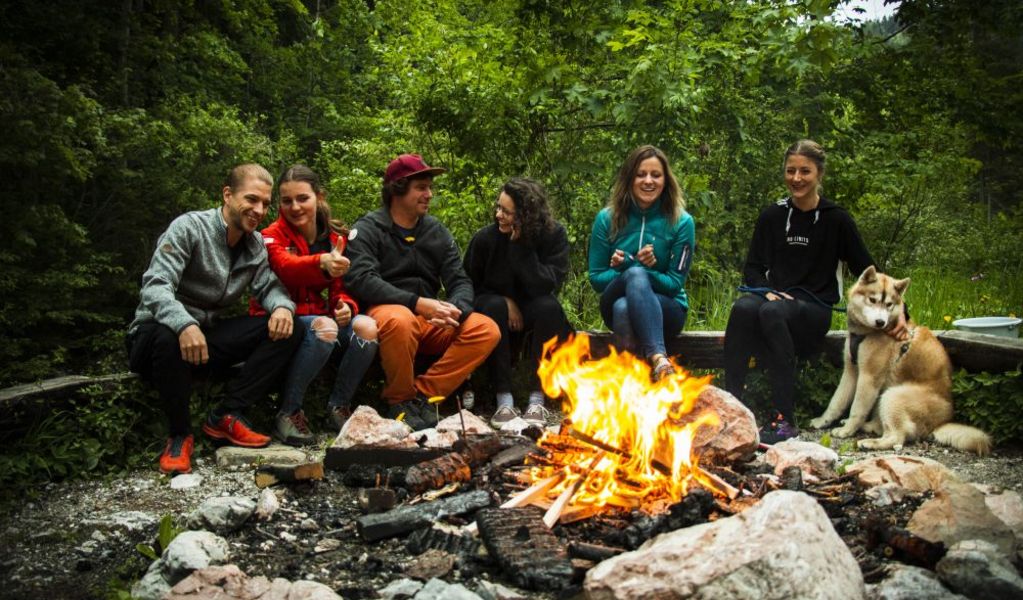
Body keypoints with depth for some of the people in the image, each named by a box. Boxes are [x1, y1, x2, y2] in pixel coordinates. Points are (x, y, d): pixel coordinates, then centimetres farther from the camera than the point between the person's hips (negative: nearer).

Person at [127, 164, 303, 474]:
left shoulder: (256, 245, 7)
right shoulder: (189, 227, -15)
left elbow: (269, 286, -1)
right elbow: (154, 287, -25)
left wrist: (283, 306, -27)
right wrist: (185, 325, -45)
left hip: (211, 336, 6)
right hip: (162, 333, -5)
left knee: (288, 328, -12)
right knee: (167, 336, -42)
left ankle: (225, 415, -10)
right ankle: (180, 434, -17)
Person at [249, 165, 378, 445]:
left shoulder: (336, 237, 6)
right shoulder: (272, 236, -10)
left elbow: (342, 287, 9)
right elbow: (286, 267, -33)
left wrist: (346, 306, -18)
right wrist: (322, 262, -56)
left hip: (317, 314, 5)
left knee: (367, 327, -24)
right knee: (324, 328, -36)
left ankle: (339, 406, -5)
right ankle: (288, 412, -19)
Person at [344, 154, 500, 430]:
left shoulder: (437, 232, 14)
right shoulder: (368, 228, -2)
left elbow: (460, 282, 7)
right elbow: (360, 280, -18)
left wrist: (455, 310, -18)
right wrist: (418, 303, -26)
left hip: (431, 324, 5)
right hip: (385, 311, -5)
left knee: (487, 330, -18)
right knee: (399, 320, -39)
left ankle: (423, 394, -14)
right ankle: (400, 401, -14)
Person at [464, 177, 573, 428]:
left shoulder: (554, 235, -15)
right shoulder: (485, 238, -14)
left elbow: (545, 286, -26)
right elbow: (469, 286, 1)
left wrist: (520, 245, -29)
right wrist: (506, 303, -13)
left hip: (531, 312, 0)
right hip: (498, 312, 0)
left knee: (549, 306, -33)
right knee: (493, 305, -33)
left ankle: (537, 400, -30)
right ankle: (504, 400, -33)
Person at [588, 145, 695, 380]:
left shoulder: (681, 222, -3)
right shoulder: (607, 218, 1)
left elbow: (675, 283, -4)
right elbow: (596, 278, 1)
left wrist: (649, 270, -24)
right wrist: (621, 270, -19)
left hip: (666, 310, -1)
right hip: (616, 307, 1)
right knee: (636, 274, -35)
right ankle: (658, 358, -48)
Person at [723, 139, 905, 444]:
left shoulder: (836, 219, 3)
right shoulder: (772, 216, 10)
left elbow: (867, 270, 5)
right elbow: (752, 268, 13)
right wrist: (767, 291, -8)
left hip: (815, 311, -3)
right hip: (775, 299, 3)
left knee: (772, 313, -37)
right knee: (743, 307, -33)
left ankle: (785, 419, -36)